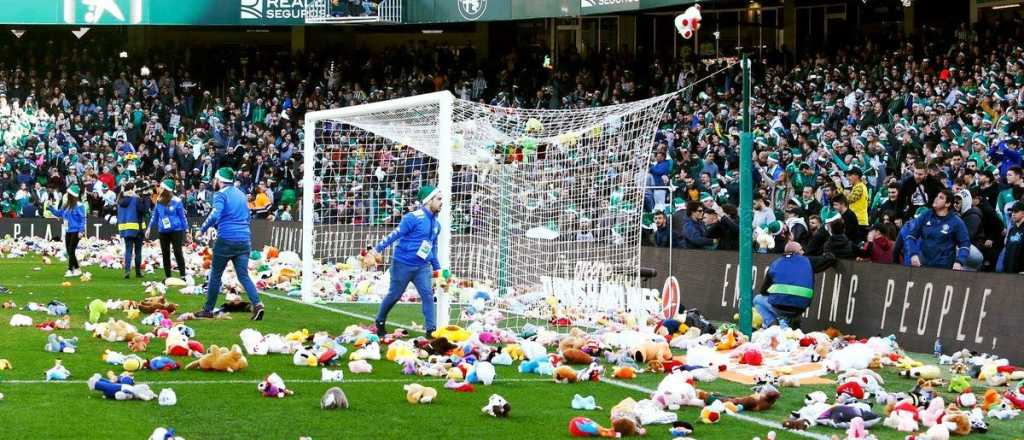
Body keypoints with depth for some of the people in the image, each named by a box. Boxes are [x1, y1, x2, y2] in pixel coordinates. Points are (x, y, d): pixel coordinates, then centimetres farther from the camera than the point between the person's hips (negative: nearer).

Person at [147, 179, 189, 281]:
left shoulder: (176, 201, -7)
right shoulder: (159, 201, 6)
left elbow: (182, 216, -1)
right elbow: (155, 215, 17)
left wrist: (186, 229, -1)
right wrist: (149, 227, 14)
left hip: (176, 230, -5)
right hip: (163, 231, 5)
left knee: (178, 252, -7)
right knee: (165, 254, 7)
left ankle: (183, 275, -4)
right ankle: (167, 276, 14)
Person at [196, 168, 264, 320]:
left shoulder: (221, 195, -6)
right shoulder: (241, 194, 17)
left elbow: (215, 215, -21)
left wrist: (203, 229, -6)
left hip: (226, 240, -5)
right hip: (244, 240, 6)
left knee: (215, 275, 8)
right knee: (243, 275, 2)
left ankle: (208, 309, 16)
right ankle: (257, 304, -19)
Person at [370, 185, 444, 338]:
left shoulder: (435, 223, 9)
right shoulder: (414, 218, -14)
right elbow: (395, 234, -15)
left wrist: (437, 268, 22)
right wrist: (378, 248, -20)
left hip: (422, 267, 6)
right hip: (403, 264, -6)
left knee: (428, 295, -8)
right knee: (394, 295, 6)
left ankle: (431, 330, -7)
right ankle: (380, 322, 28)